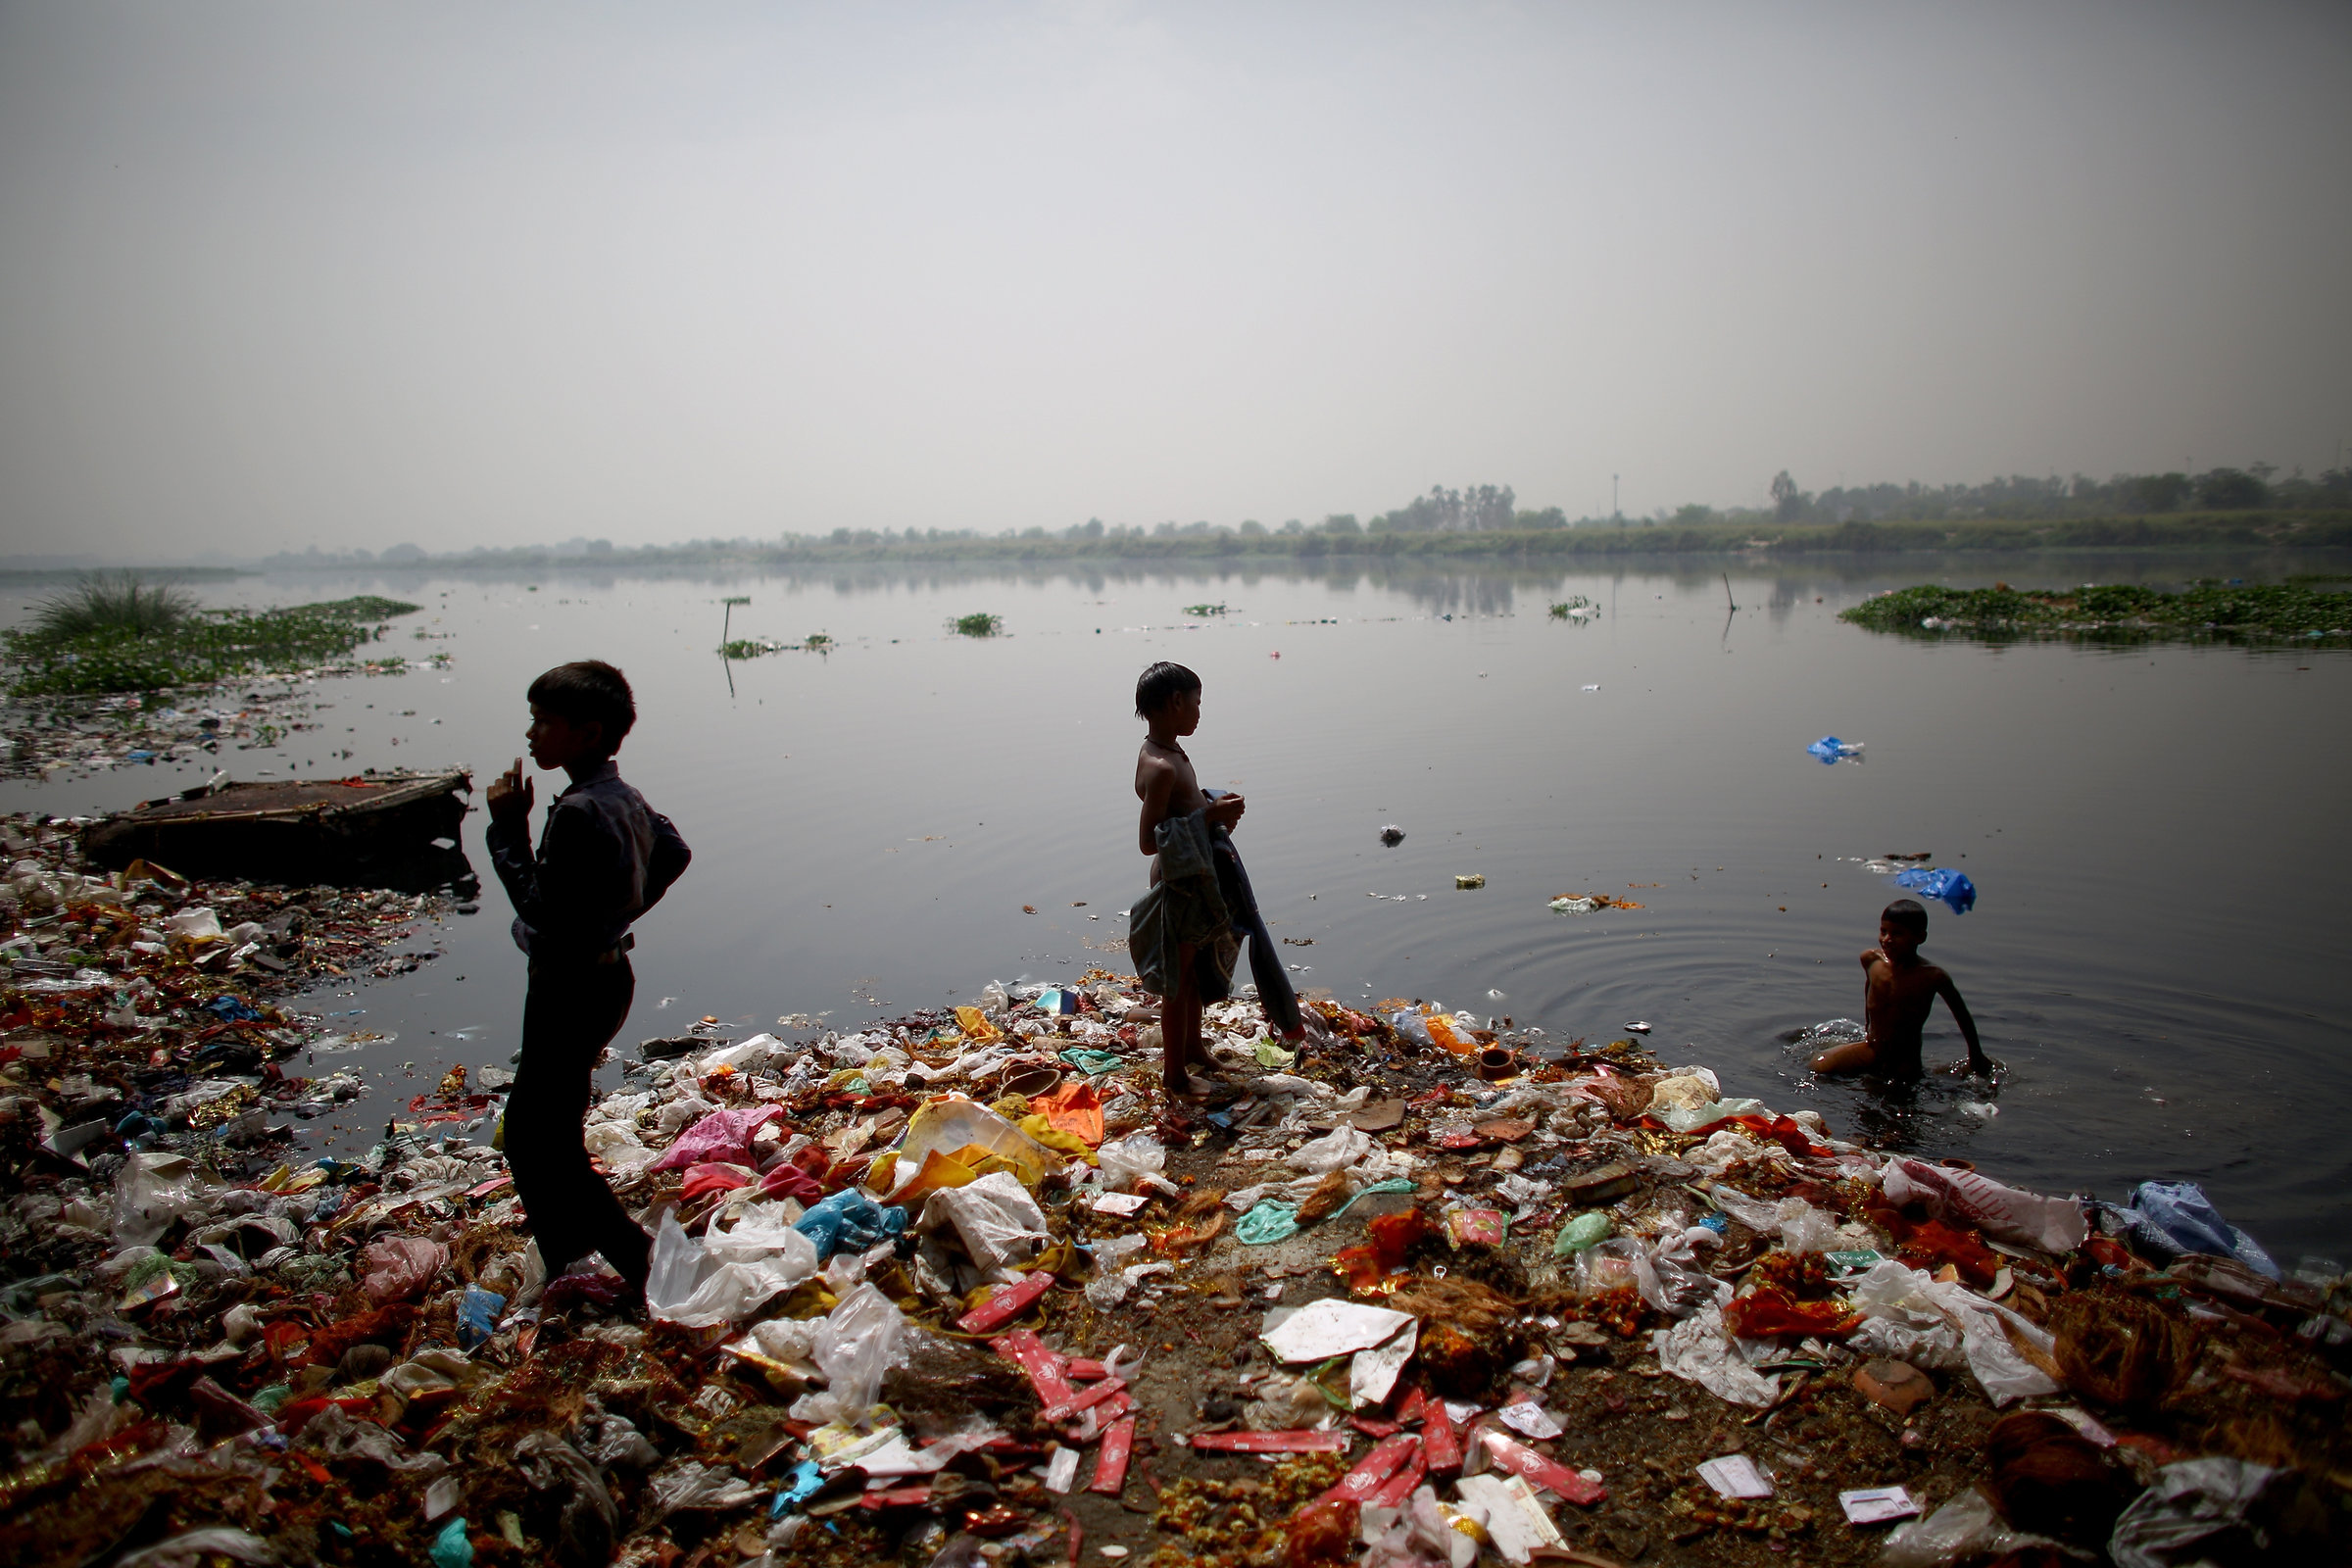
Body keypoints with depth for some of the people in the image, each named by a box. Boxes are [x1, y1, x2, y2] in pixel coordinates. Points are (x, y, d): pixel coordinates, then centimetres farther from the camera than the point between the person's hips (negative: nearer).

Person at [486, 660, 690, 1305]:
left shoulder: (578, 811, -25)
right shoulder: (624, 797, 4)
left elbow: (542, 912, -23)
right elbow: (675, 854, 21)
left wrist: (509, 828, -19)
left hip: (573, 990, -10)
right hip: (604, 975, 10)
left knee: (536, 1140, -1)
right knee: (544, 1126, 20)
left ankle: (634, 1255, 2)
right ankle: (567, 1267, 31)